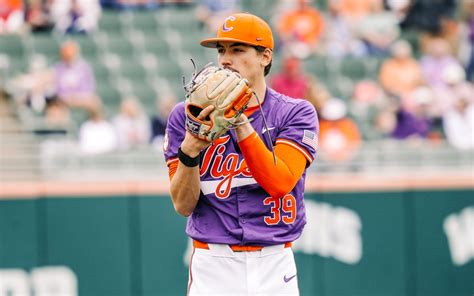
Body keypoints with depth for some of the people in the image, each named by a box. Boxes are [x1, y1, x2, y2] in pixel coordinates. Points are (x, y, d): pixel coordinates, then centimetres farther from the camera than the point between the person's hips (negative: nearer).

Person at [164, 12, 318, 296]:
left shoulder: (296, 113, 1)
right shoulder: (187, 116, 2)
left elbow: (280, 183, -15)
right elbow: (183, 205, -3)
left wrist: (241, 123, -19)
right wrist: (189, 150, -20)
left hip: (275, 266, 0)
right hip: (213, 265, 0)